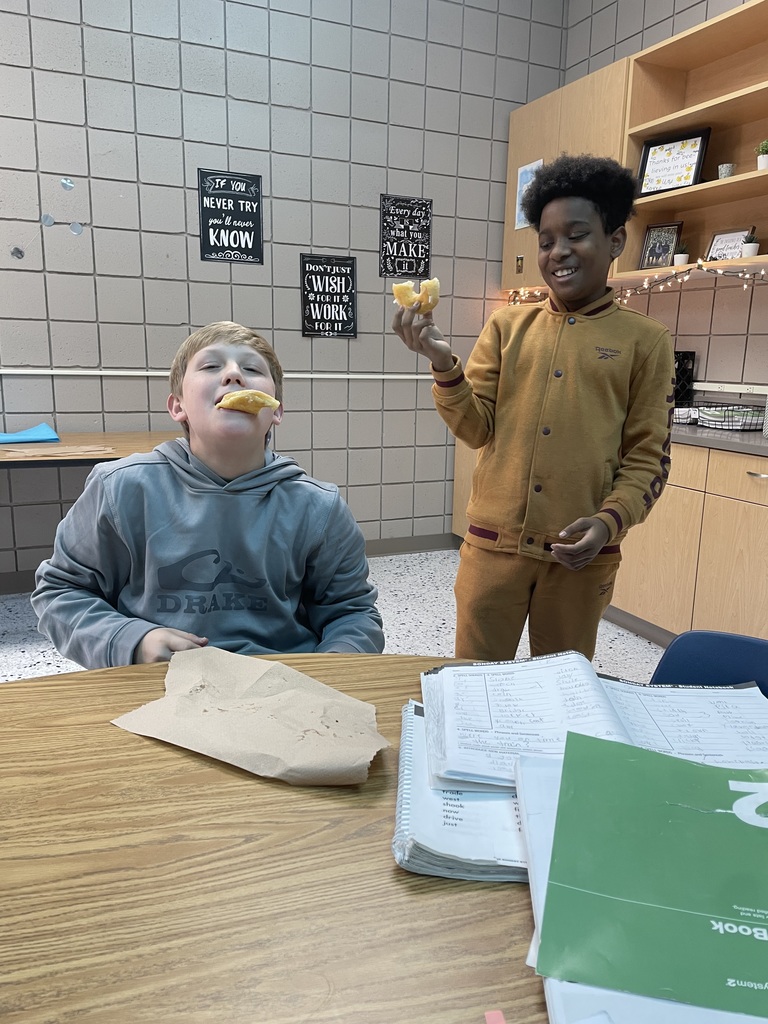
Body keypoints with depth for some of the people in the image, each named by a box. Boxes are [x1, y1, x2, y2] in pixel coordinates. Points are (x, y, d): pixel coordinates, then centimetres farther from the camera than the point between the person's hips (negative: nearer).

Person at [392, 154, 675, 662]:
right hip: (494, 543, 1)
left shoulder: (646, 340, 1)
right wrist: (444, 364, -16)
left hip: (581, 553, -1)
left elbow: (647, 457, 1)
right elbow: (476, 428, 0)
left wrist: (609, 521, -15)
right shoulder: (508, 326, 6)